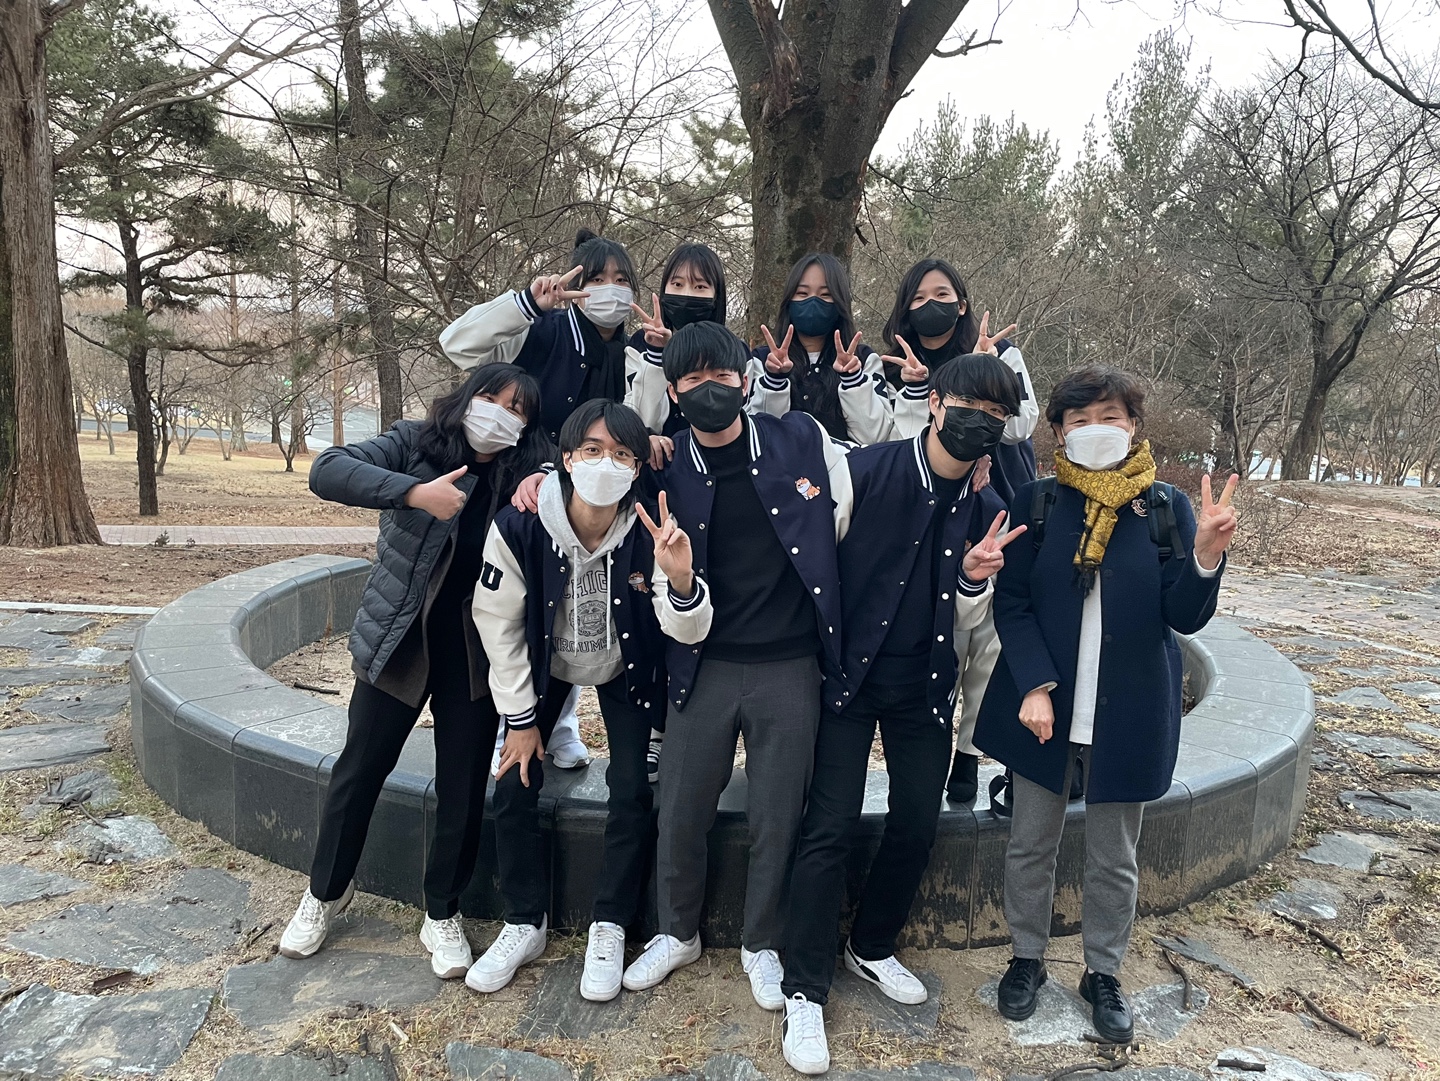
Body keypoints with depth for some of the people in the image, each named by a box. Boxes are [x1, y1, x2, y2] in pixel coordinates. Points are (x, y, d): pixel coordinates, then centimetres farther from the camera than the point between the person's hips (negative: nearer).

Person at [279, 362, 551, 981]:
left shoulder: (523, 476, -1)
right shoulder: (416, 444, -8)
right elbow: (327, 471, -19)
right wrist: (414, 491, -31)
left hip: (474, 656, 1)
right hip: (397, 643, -1)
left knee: (464, 789, 8)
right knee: (359, 771, 12)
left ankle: (442, 915, 29)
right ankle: (326, 891, 37)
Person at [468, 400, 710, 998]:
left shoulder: (649, 533, -29)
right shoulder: (518, 527, -30)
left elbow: (688, 632, -30)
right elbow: (498, 623, -16)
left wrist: (681, 579, -53)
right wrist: (520, 718, -10)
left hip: (624, 669, 0)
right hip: (544, 664, 1)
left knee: (631, 794, -8)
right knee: (514, 788, -3)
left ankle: (609, 930, 14)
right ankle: (524, 925, 20)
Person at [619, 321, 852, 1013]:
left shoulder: (804, 441, -2)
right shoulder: (667, 470, -3)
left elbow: (847, 508, 10)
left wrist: (818, 592, 8)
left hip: (790, 664, 0)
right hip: (705, 665, 1)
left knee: (776, 818, 9)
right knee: (680, 810, 8)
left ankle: (762, 944, 33)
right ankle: (677, 932, 35)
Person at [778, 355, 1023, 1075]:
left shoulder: (985, 510, 1)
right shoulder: (866, 472, -13)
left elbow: (963, 623, 6)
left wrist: (973, 579, -14)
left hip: (925, 685, 5)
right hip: (849, 673, -4)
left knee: (917, 825, 9)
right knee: (831, 827, -5)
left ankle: (871, 947, 34)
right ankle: (804, 991, 9)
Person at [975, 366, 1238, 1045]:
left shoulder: (1167, 508, -3)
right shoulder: (1037, 503, -3)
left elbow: (1185, 618, -6)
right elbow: (1012, 604, -4)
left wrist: (1205, 556, -25)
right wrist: (1035, 687, -15)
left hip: (1127, 716, 0)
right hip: (1043, 707, 0)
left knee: (1113, 856, 14)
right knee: (1031, 845, 14)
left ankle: (1103, 972, 35)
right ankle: (1027, 958, 35)